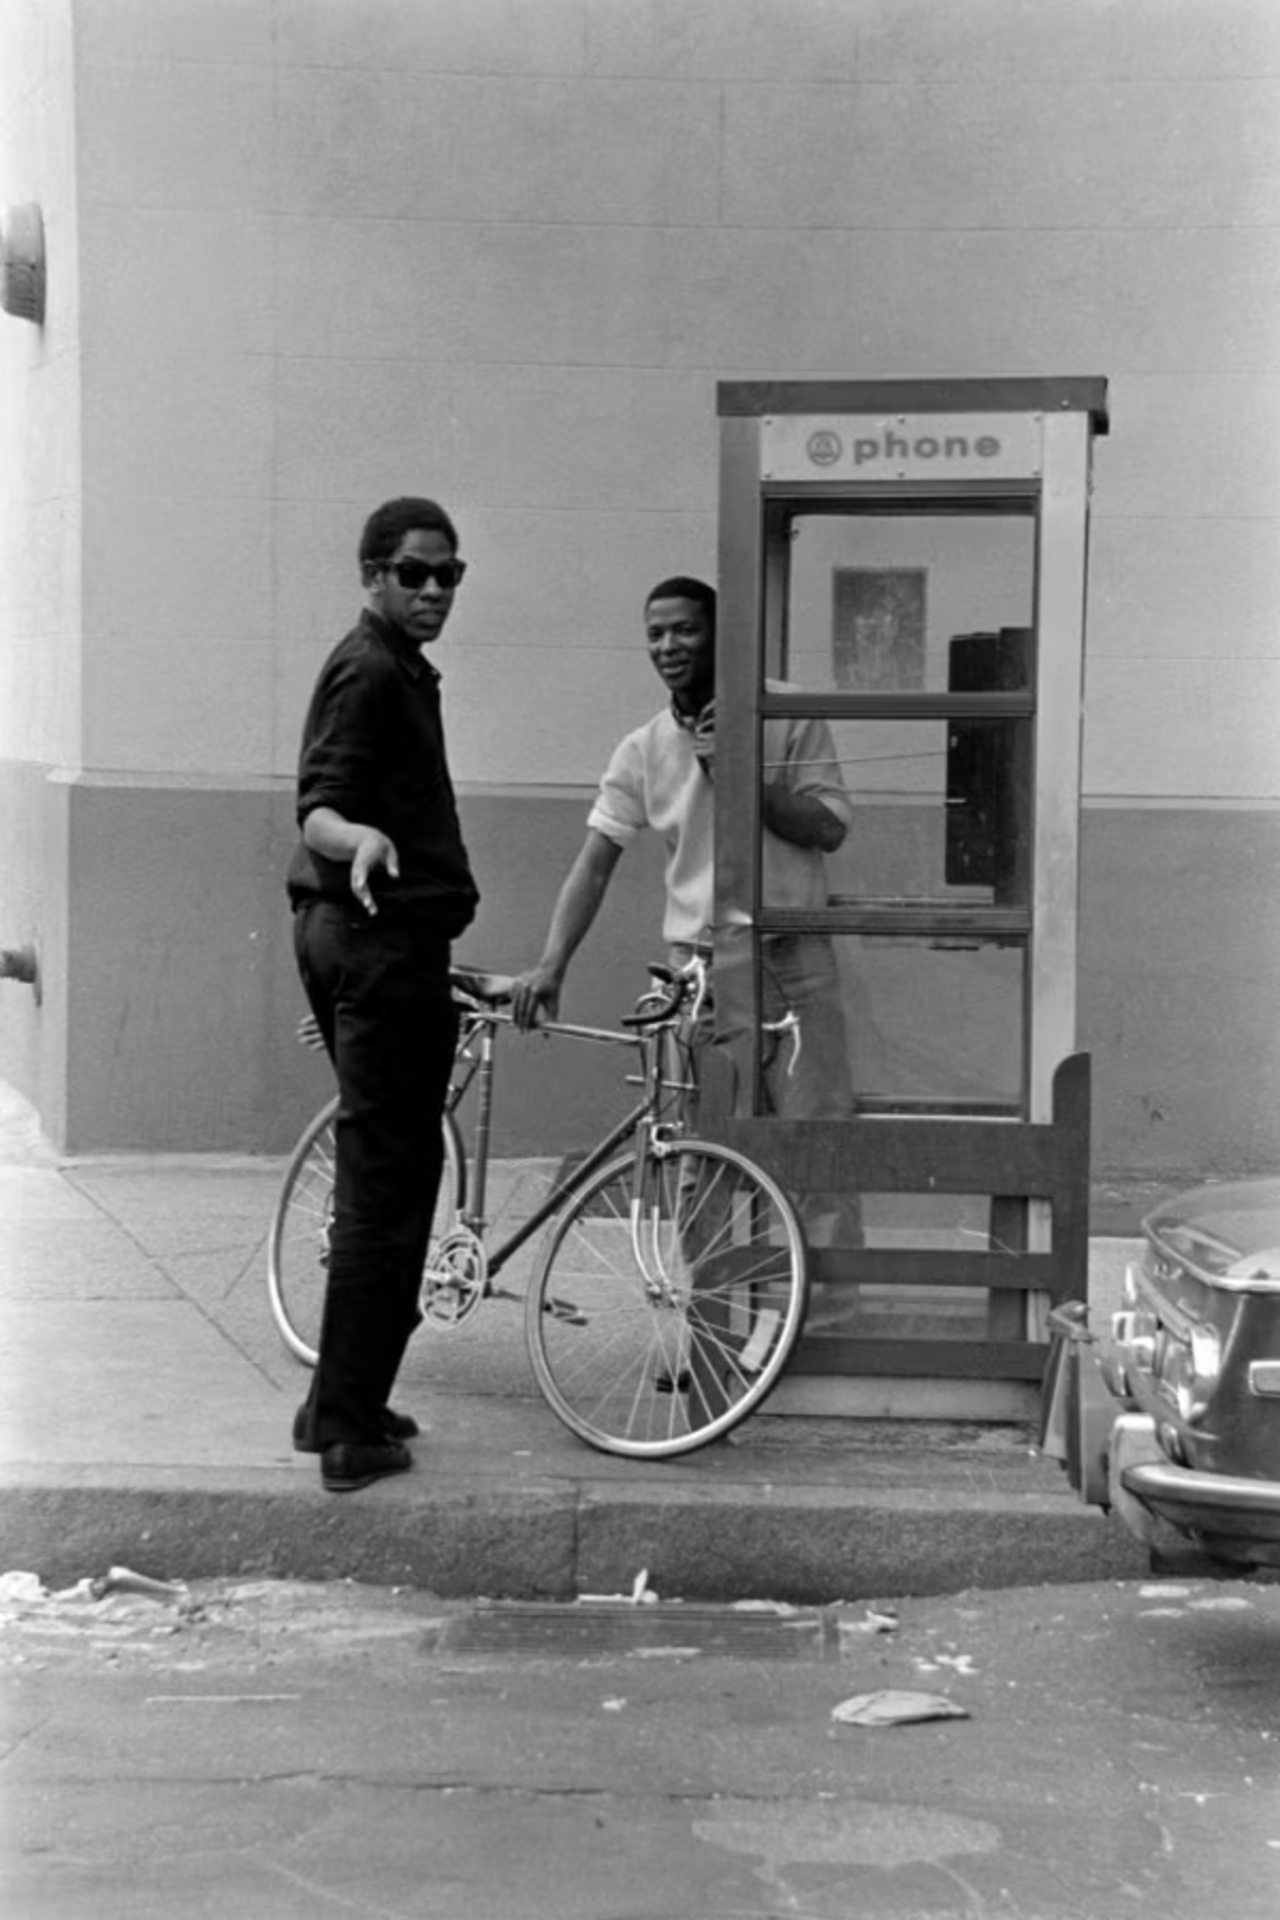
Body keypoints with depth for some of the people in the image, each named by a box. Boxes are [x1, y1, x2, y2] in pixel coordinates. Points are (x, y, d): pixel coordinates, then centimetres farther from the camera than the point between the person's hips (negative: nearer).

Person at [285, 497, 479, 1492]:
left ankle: (344, 1403, 24)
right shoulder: (372, 672, -14)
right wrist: (359, 838, -47)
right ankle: (352, 1429, -6)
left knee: (384, 1167, 16)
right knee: (388, 1177, -9)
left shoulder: (396, 667, 19)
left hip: (355, 933, 11)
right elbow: (318, 805, -26)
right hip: (383, 936, -11)